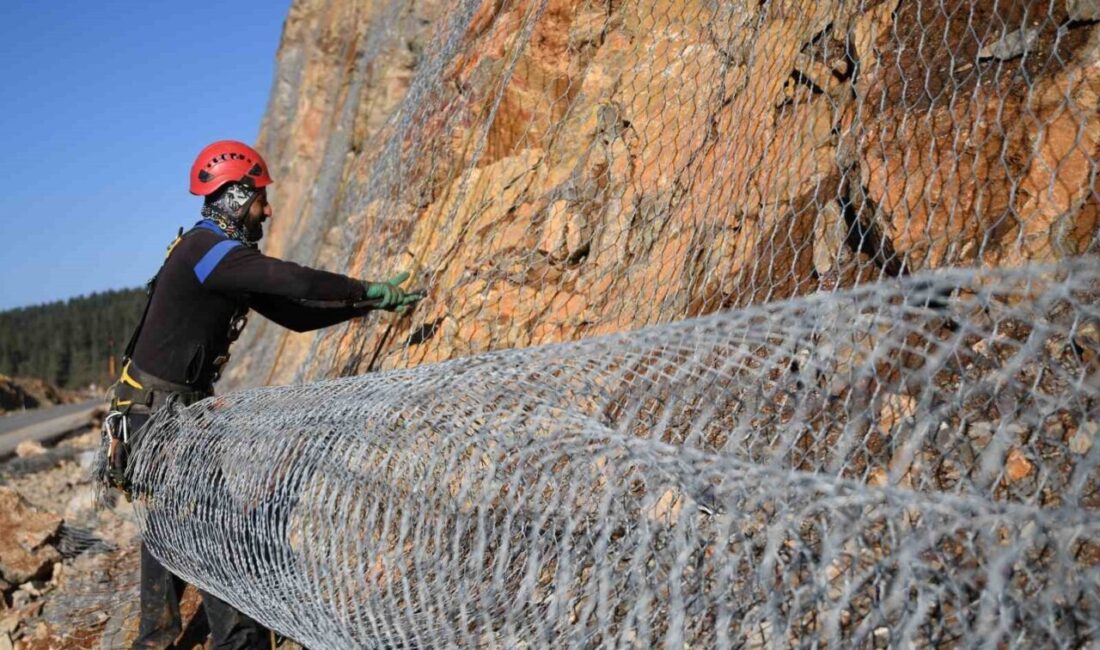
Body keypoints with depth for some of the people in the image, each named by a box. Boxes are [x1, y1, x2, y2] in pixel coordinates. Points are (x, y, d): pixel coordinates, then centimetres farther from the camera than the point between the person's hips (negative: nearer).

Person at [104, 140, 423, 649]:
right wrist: (370, 292, -21)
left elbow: (294, 313, 11)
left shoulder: (227, 254, 12)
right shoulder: (206, 249, -19)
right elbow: (294, 282, -31)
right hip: (158, 414, -10)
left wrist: (367, 303, 3)